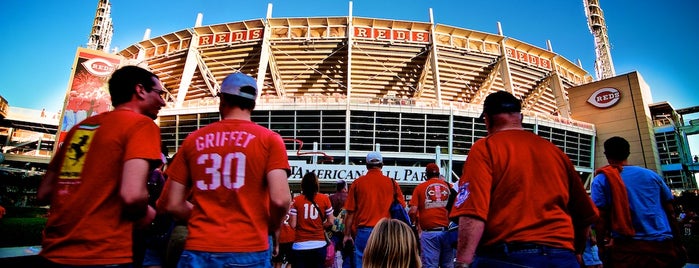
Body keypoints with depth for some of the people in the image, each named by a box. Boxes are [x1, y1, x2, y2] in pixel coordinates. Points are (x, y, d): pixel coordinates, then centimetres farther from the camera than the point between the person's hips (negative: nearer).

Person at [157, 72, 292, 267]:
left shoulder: (193, 140, 5)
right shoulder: (269, 139, -4)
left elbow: (172, 204, 5)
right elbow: (281, 200, -15)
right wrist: (271, 227, 5)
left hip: (199, 249, 2)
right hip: (249, 250, -2)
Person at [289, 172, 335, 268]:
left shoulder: (296, 200, -5)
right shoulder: (324, 199, -2)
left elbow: (293, 224, -4)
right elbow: (330, 222, 1)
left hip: (300, 245, -1)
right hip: (319, 244, 1)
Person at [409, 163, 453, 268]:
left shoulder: (420, 187, 2)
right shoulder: (448, 186, 7)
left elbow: (413, 211, -5)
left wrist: (416, 224, 14)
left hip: (429, 232, -2)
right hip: (447, 231, 3)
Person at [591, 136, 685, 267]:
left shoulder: (601, 180, -2)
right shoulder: (652, 175, 11)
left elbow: (600, 218, -8)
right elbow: (670, 212, 13)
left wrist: (602, 245, -3)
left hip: (628, 248, -4)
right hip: (663, 246, 5)